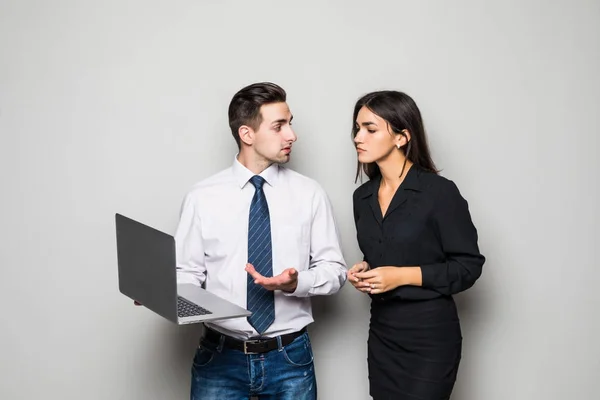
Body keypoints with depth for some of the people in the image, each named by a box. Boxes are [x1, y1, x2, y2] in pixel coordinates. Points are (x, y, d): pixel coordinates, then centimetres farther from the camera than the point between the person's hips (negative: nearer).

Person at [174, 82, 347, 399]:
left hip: (290, 357, 1)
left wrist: (295, 283, -18)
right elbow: (188, 272, -1)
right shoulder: (202, 197, -3)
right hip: (220, 357, -1)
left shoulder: (309, 194, -1)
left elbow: (334, 269, 1)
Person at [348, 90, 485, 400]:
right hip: (381, 333, 6)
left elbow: (469, 265, -11)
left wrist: (403, 276, -19)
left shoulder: (439, 192, -13)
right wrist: (363, 271, -3)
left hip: (430, 336, -6)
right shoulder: (363, 197, 6)